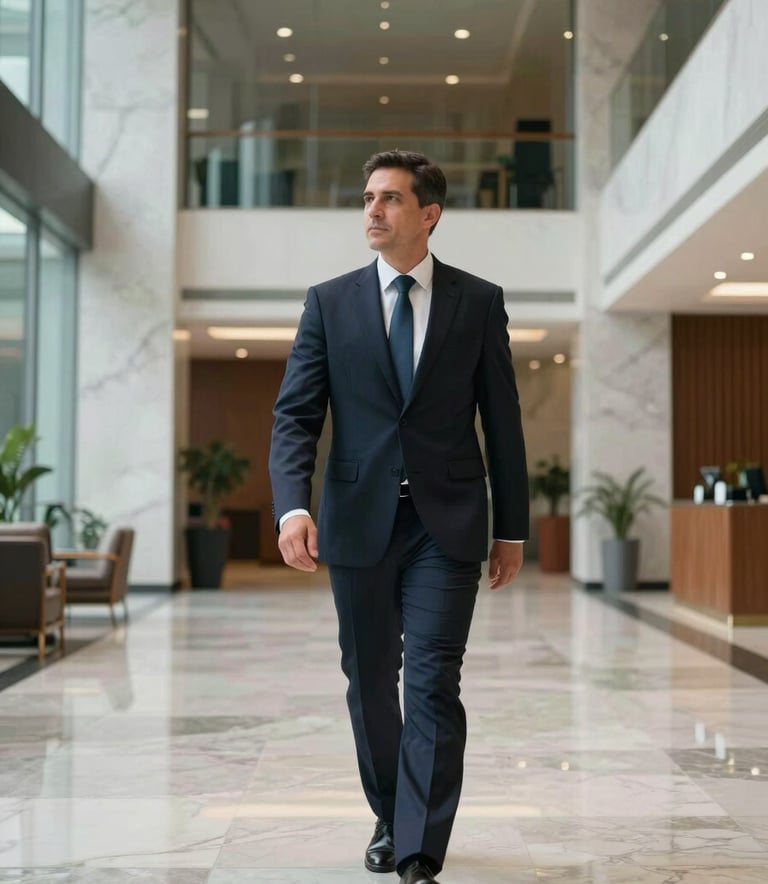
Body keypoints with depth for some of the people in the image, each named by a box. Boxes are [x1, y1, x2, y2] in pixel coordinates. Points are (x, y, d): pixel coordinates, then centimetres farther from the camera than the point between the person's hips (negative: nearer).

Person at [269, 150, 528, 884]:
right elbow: (295, 414, -2)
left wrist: (512, 528, 5)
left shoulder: (478, 302, 3)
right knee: (370, 682, 13)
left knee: (433, 685, -9)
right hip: (359, 521, 2)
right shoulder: (330, 302, 4)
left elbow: (502, 421, 5)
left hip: (446, 524, -2)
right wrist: (293, 505, -19)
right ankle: (390, 818, 35)